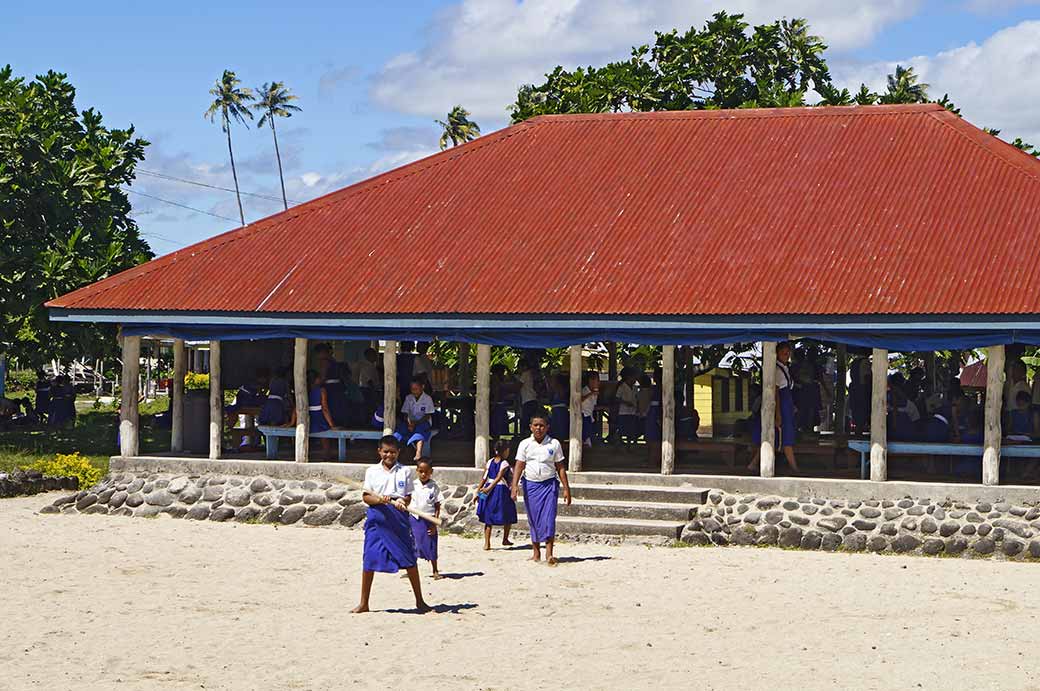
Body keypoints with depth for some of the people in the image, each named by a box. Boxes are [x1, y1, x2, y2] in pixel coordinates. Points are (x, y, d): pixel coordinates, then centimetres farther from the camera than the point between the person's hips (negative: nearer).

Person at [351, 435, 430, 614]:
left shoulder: (406, 472, 7)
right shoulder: (372, 471, 7)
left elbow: (409, 497, 6)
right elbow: (365, 497, 3)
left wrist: (400, 502, -17)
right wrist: (380, 499, -17)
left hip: (399, 517, 0)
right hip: (377, 516, 0)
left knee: (409, 559, -1)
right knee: (369, 559, -1)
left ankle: (419, 601, 11)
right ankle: (363, 603, 9)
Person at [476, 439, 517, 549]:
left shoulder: (490, 462, 5)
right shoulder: (505, 464, -10)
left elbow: (484, 478, 3)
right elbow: (498, 478, -21)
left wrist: (478, 492, 6)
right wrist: (488, 489, -24)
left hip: (489, 491, 5)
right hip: (502, 490, -5)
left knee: (488, 519, 8)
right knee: (509, 517, 16)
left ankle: (487, 543, 1)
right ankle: (505, 539, 23)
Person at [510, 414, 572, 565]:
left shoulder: (554, 444, 3)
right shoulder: (525, 444, 3)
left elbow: (560, 468, 5)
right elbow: (519, 466, -1)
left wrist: (566, 489, 2)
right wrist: (514, 486, -13)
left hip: (549, 484, -1)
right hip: (530, 485, 1)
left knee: (549, 518, -11)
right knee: (533, 519, 5)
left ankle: (549, 553, -14)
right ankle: (536, 553, 13)